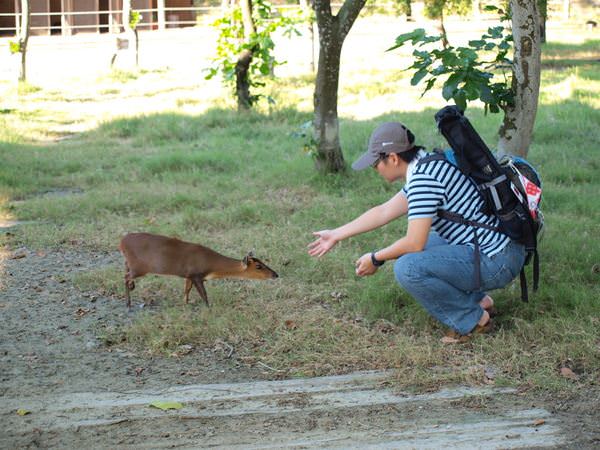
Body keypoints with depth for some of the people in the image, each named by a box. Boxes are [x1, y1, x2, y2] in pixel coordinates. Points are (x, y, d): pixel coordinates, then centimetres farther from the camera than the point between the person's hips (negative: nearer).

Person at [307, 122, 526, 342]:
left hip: (496, 261, -10)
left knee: (408, 267, -22)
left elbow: (415, 243, -20)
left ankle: (472, 320, -4)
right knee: (414, 250, 24)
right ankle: (478, 300, 18)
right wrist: (335, 235, 26)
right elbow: (384, 212, 21)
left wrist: (376, 258, -2)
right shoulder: (425, 168, 11)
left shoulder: (423, 178, -19)